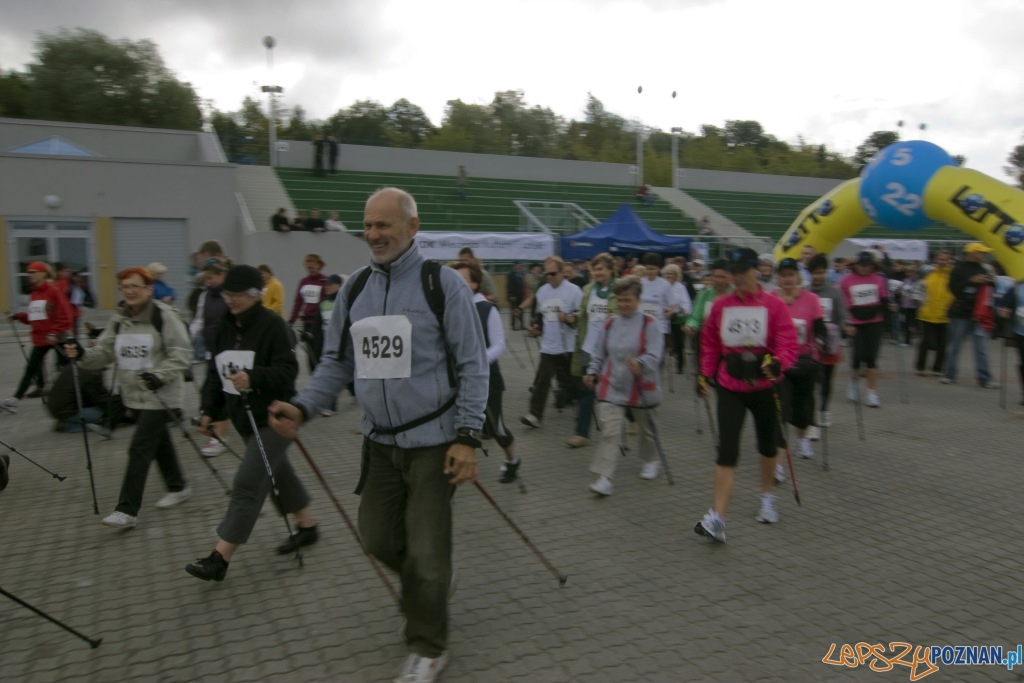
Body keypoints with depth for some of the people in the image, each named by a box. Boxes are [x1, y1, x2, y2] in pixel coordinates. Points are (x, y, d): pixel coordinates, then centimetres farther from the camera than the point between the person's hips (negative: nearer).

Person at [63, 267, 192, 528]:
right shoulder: (118, 318, 8)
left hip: (160, 395, -7)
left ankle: (127, 509, -3)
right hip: (134, 395, 7)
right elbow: (104, 352, 4)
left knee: (140, 449, -9)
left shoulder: (164, 315, -12)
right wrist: (82, 354, -15)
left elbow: (181, 352, -14)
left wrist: (160, 375, -26)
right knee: (158, 442, 19)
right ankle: (178, 487, 37)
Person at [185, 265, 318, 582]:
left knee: (248, 484, -8)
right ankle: (308, 525, 37)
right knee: (279, 473, 19)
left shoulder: (273, 325, -15)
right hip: (244, 417, 9)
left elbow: (287, 370, -21)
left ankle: (220, 558, -4)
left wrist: (253, 377, -34)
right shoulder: (224, 328, 9)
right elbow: (215, 374, 13)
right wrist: (209, 410, 6)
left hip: (273, 418, -8)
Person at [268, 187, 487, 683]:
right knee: (378, 537, 15)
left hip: (433, 442, -5)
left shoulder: (441, 283, -11)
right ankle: (427, 586, 47)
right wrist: (302, 408, -6)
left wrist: (467, 438, -16)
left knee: (425, 553, 3)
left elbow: (472, 366, -10)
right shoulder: (355, 287, 4)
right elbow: (338, 361, 9)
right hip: (379, 441, 5)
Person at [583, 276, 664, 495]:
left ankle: (651, 462, 46)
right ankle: (604, 478, -12)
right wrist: (592, 372, 3)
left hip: (641, 388, -2)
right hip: (611, 387, 2)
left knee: (646, 428, 20)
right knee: (609, 432, -11)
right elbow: (599, 353, 14)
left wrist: (639, 364, -39)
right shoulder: (609, 324, 3)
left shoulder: (650, 324, -10)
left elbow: (654, 355, -21)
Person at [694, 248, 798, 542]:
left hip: (765, 386, 0)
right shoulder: (720, 306, 0)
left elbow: (788, 343, -13)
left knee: (768, 445, 19)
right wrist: (705, 374, 2)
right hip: (730, 388, 1)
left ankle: (768, 498, 45)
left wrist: (776, 362, -33)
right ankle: (717, 519, -10)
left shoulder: (774, 305, -8)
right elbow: (710, 343, 9)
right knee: (727, 451, -8)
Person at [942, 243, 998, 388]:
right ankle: (949, 374, 15)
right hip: (960, 314, -5)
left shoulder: (982, 270, 13)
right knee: (954, 345, 5)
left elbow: (988, 290, 20)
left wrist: (991, 282, 0)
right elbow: (953, 288, -15)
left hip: (977, 314, 5)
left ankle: (984, 378, 0)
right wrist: (971, 281, -22)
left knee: (982, 347, -1)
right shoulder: (959, 269, -4)